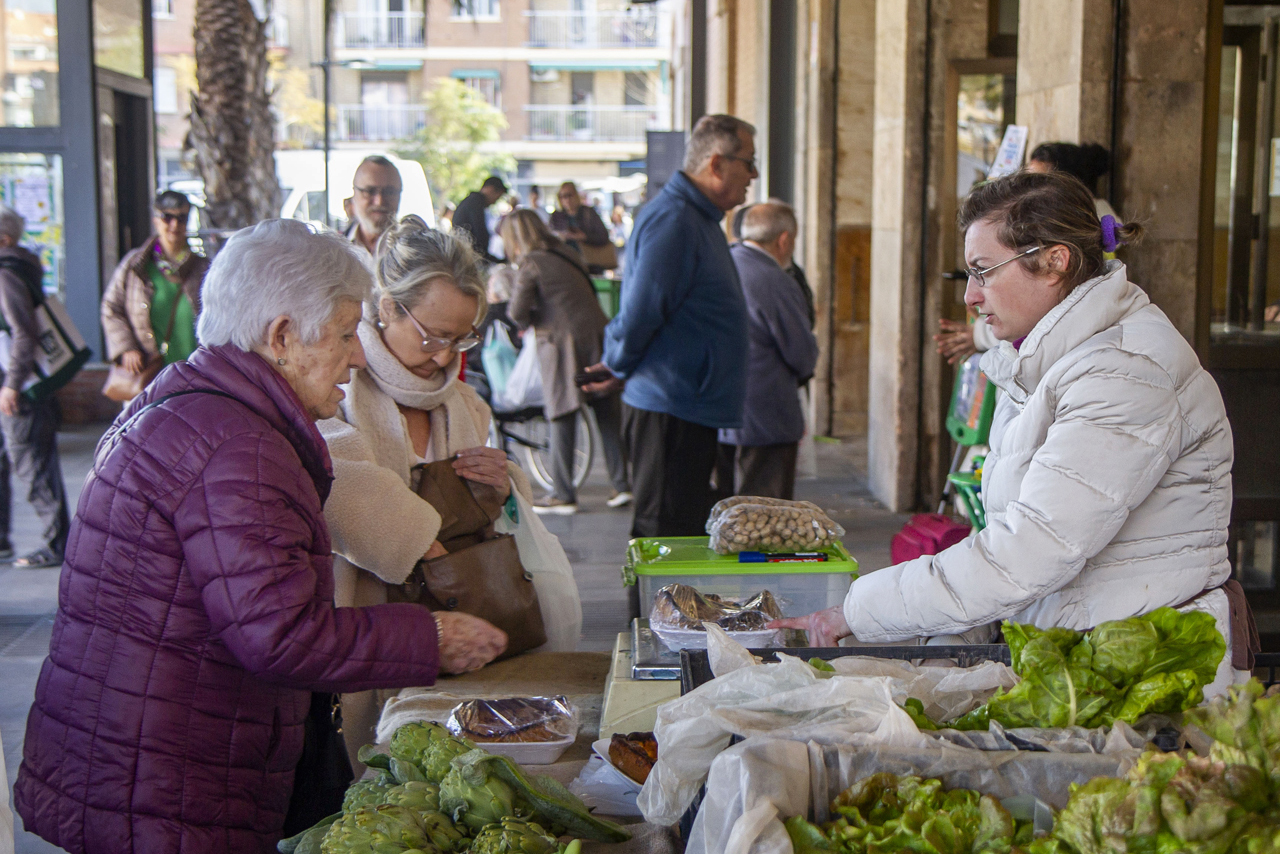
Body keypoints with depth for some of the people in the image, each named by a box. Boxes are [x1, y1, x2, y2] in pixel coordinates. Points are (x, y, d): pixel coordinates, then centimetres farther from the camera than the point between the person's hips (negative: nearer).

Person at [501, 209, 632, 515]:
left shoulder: (531, 264, -5)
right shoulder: (567, 255, 16)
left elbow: (517, 311, -10)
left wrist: (530, 322, 12)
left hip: (563, 341, -6)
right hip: (598, 334, 6)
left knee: (562, 420, 2)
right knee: (608, 415, 8)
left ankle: (563, 495, 6)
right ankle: (621, 484, 10)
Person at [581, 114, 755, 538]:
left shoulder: (700, 219, 16)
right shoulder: (671, 221, -19)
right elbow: (640, 310, -22)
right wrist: (619, 367, -7)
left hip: (692, 407, 10)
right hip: (668, 408, -10)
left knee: (687, 530, 17)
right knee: (663, 532, -4)